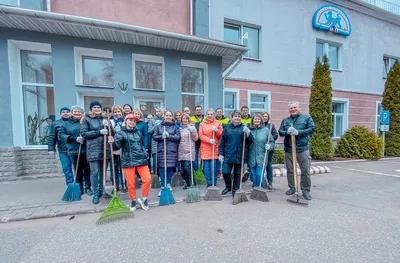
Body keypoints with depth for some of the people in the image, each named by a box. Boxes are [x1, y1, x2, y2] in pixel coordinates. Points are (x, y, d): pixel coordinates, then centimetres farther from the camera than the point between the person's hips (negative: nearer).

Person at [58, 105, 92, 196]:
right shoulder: (66, 124, 10)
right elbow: (61, 135, 0)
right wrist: (75, 138, -14)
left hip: (86, 150, -1)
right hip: (74, 151, 2)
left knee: (87, 169, 4)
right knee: (78, 170, 10)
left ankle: (87, 187, 17)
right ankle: (79, 188, 22)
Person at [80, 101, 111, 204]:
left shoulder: (104, 119, 14)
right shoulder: (87, 120, 3)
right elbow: (84, 133, -7)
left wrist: (108, 126, -11)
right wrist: (99, 132, -15)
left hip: (105, 148, 4)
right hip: (93, 149, -3)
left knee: (103, 171, 11)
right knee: (94, 172, -2)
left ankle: (102, 191, 24)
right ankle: (95, 194, 10)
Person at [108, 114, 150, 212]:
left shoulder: (139, 133, 14)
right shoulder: (121, 133, 0)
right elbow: (117, 146, -12)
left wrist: (145, 153, 11)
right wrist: (113, 142, -33)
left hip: (141, 160, 3)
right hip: (128, 161, -3)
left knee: (147, 179, -3)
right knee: (131, 183, 5)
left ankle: (143, 198, 19)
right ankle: (133, 201, 28)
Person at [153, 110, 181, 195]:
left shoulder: (175, 127, 9)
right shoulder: (159, 126, 12)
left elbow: (178, 137, -1)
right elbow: (154, 137, 5)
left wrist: (169, 136, -14)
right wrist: (161, 136, -14)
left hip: (172, 150, 0)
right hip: (161, 150, 0)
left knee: (170, 167, 3)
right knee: (162, 168, -2)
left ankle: (168, 184, 21)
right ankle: (163, 186, 8)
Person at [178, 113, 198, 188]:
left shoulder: (192, 127, 3)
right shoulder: (179, 128, 14)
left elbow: (196, 138, -2)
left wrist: (192, 132, -15)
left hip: (189, 151, -5)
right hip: (181, 151, 5)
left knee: (187, 167, -13)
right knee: (183, 168, 7)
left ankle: (193, 183, 1)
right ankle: (187, 183, 21)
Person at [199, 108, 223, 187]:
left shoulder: (218, 123, 8)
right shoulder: (202, 124, 7)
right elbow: (201, 136, -1)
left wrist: (217, 131, -12)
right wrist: (209, 140, -15)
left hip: (215, 149, 0)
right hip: (205, 149, 1)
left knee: (214, 167, -2)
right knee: (206, 167, 3)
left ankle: (214, 184, 14)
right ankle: (209, 184, 18)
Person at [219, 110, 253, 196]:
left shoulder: (244, 128, 4)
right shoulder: (227, 128, 4)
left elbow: (250, 141, 0)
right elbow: (222, 141, 3)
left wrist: (248, 134, -19)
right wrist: (221, 153, -1)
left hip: (240, 155, 0)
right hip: (228, 155, 0)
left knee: (237, 174, 10)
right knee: (225, 172, 0)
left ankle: (235, 190, 28)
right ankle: (228, 187, 28)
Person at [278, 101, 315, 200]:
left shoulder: (306, 117, 5)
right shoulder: (285, 120, 13)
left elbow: (312, 128, -5)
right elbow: (280, 132, 6)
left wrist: (298, 132, -18)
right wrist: (287, 132, -16)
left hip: (303, 148, -2)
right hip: (288, 149, 3)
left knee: (305, 171, 2)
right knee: (290, 170, 10)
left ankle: (306, 190, 16)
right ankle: (292, 187, 25)